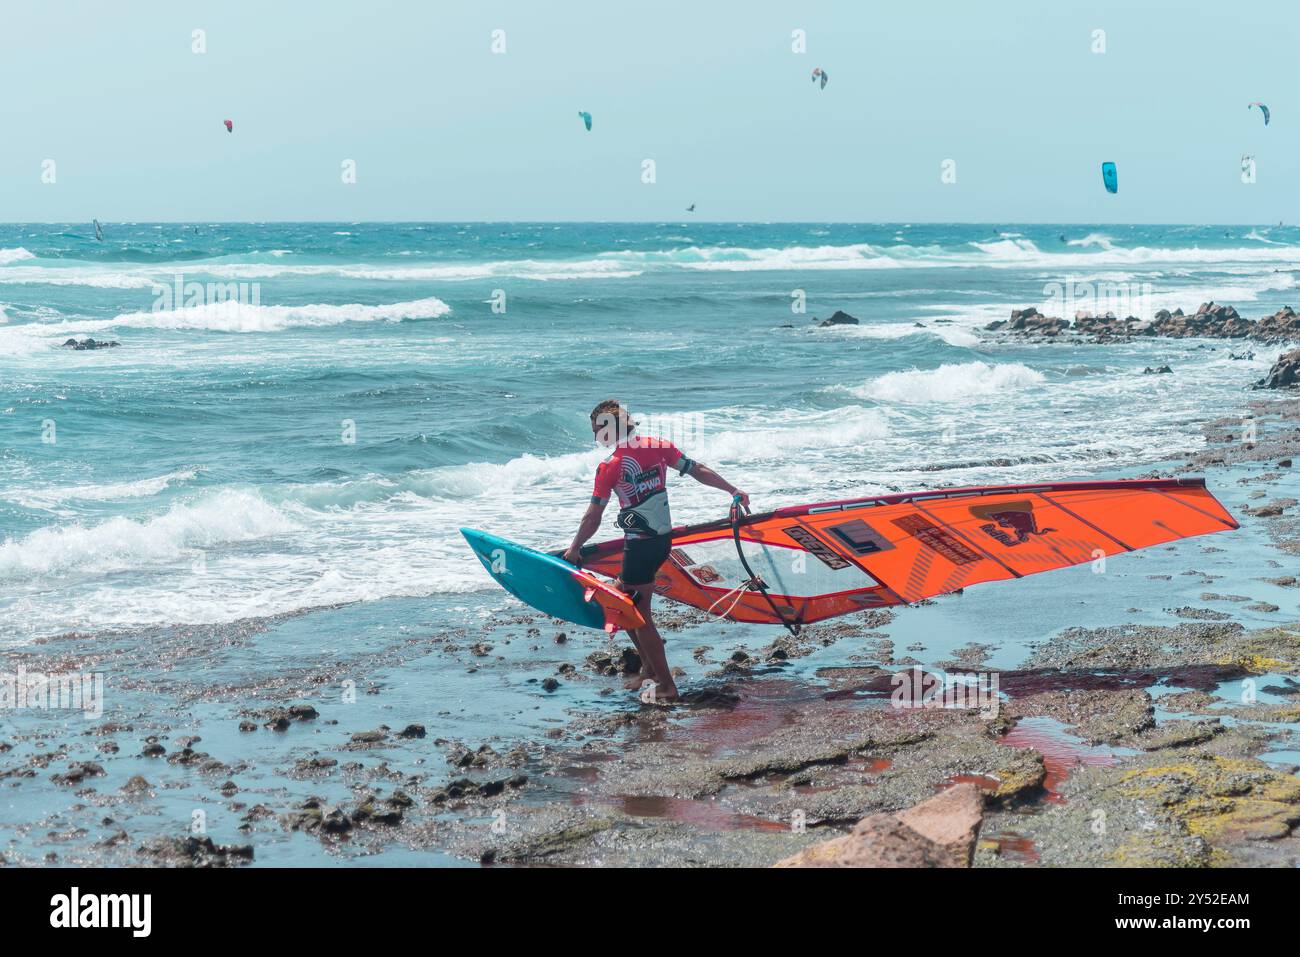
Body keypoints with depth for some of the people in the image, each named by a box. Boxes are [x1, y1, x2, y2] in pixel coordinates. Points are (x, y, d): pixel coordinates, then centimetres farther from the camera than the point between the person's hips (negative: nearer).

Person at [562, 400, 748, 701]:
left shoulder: (610, 467, -14)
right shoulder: (659, 447, 1)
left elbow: (593, 517, -8)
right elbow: (698, 470, 5)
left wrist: (574, 549, 5)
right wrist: (733, 490, 16)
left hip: (639, 546, -7)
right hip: (664, 539, 7)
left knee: (639, 615, 1)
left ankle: (666, 685, 0)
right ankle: (650, 669, 24)